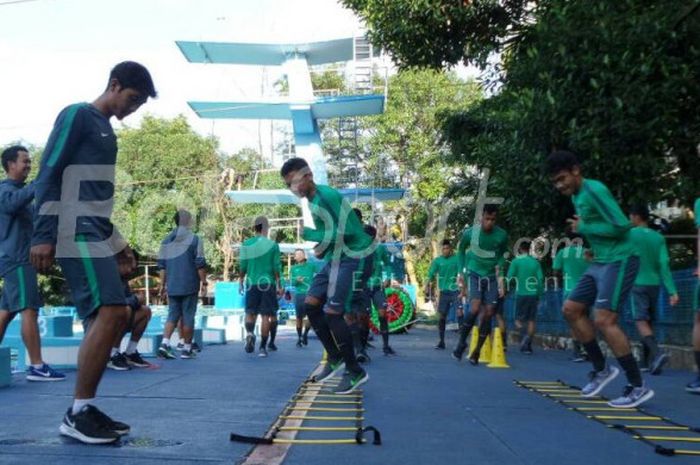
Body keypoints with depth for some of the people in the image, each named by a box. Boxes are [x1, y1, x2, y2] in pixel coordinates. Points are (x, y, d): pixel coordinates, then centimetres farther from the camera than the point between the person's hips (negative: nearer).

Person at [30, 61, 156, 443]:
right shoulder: (77, 115, -3)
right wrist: (43, 235, -18)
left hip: (95, 238, 10)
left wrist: (116, 244, 24)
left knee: (112, 317, 6)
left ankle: (83, 409, 10)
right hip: (77, 236, -10)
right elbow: (48, 174, -10)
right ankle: (78, 413, -9)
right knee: (109, 314, -16)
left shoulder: (105, 130, 23)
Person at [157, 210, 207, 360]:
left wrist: (163, 284, 17)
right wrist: (204, 283, -1)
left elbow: (162, 265, 11)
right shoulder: (194, 239, -5)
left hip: (172, 286, 4)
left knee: (172, 315, 10)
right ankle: (187, 349, 8)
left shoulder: (166, 241, 10)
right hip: (189, 286, -4)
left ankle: (164, 343, -8)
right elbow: (200, 264, -8)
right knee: (188, 317, 3)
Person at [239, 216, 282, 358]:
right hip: (267, 283, -1)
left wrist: (241, 281, 16)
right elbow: (276, 267, -1)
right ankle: (263, 347, 3)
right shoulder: (272, 245, -2)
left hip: (251, 283, 1)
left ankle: (250, 333, -16)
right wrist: (278, 285, 6)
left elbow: (243, 266, 4)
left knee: (250, 312, 13)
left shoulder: (246, 244, 2)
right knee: (266, 315, 3)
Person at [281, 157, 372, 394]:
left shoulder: (324, 197, -20)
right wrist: (324, 247, 3)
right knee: (311, 304, 5)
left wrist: (307, 233, -15)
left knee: (332, 313, -12)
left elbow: (338, 235, -24)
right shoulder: (315, 197, 11)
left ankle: (355, 372, 2)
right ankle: (335, 358, 17)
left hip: (353, 259, -10)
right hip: (337, 258, 10)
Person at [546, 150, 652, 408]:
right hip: (600, 262, 10)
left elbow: (622, 226, -23)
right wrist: (593, 247, 3)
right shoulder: (576, 196, 13)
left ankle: (638, 386, -7)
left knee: (604, 320, -15)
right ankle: (601, 369, 19)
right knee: (571, 309, 9)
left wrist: (584, 228, -13)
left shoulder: (594, 190, -16)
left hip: (619, 260, -10)